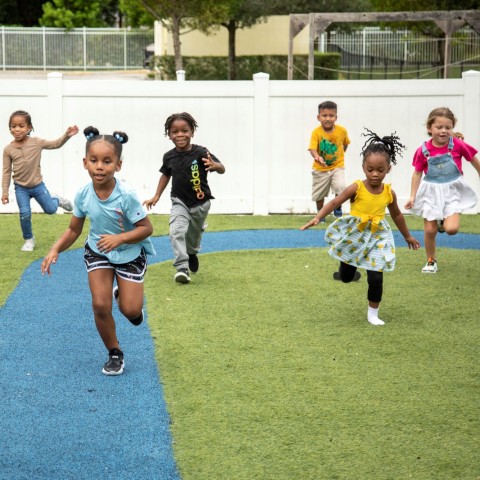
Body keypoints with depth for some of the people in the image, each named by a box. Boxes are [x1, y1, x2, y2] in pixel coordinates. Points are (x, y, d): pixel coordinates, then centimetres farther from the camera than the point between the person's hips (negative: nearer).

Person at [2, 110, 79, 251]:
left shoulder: (36, 142, -11)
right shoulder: (8, 149, -10)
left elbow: (55, 144, -3)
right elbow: (7, 171, -3)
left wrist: (67, 135, -20)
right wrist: (5, 192, -4)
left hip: (38, 185, 0)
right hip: (21, 188, 0)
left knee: (50, 209, 6)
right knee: (25, 214, -9)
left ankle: (57, 199, 42)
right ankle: (29, 240, 13)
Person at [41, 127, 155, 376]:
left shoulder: (126, 195, -29)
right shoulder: (83, 195, -18)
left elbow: (146, 228, -21)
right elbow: (74, 229, -4)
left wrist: (119, 238, -35)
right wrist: (55, 250, -19)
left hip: (129, 254, -2)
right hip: (98, 252, 2)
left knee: (130, 310, -6)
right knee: (100, 305, -9)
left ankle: (123, 294, 33)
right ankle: (115, 354, 13)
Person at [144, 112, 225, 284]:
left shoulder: (200, 153, -19)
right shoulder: (169, 156, -8)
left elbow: (222, 169, -25)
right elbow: (166, 174, 12)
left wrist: (214, 165, -48)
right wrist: (156, 196, 12)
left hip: (200, 202, -1)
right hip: (179, 201, 1)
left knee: (194, 234, 19)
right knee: (177, 231, -21)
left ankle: (192, 253, 51)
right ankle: (182, 268, -23)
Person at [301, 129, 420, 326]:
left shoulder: (389, 193, -6)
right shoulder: (356, 188, -16)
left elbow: (397, 215, 11)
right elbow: (335, 202, -20)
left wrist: (408, 236, 22)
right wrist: (317, 218, -35)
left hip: (376, 237, 1)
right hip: (353, 236, -1)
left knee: (376, 277, -8)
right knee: (345, 277, 13)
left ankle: (373, 313, 13)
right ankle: (350, 264, 50)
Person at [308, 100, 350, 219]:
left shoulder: (342, 130, -12)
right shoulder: (316, 132, -20)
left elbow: (345, 143, 9)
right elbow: (312, 148, -29)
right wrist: (317, 157, -47)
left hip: (337, 166, 0)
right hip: (320, 168, 0)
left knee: (340, 187, -20)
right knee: (319, 193, 11)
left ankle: (337, 207, 8)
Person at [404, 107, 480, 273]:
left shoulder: (458, 144, -16)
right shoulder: (423, 150, -12)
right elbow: (417, 174, 1)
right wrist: (412, 196, -1)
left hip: (452, 191, -1)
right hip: (431, 192, 1)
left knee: (452, 229, -18)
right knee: (429, 230, 5)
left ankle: (443, 223, 19)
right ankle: (431, 261, 28)